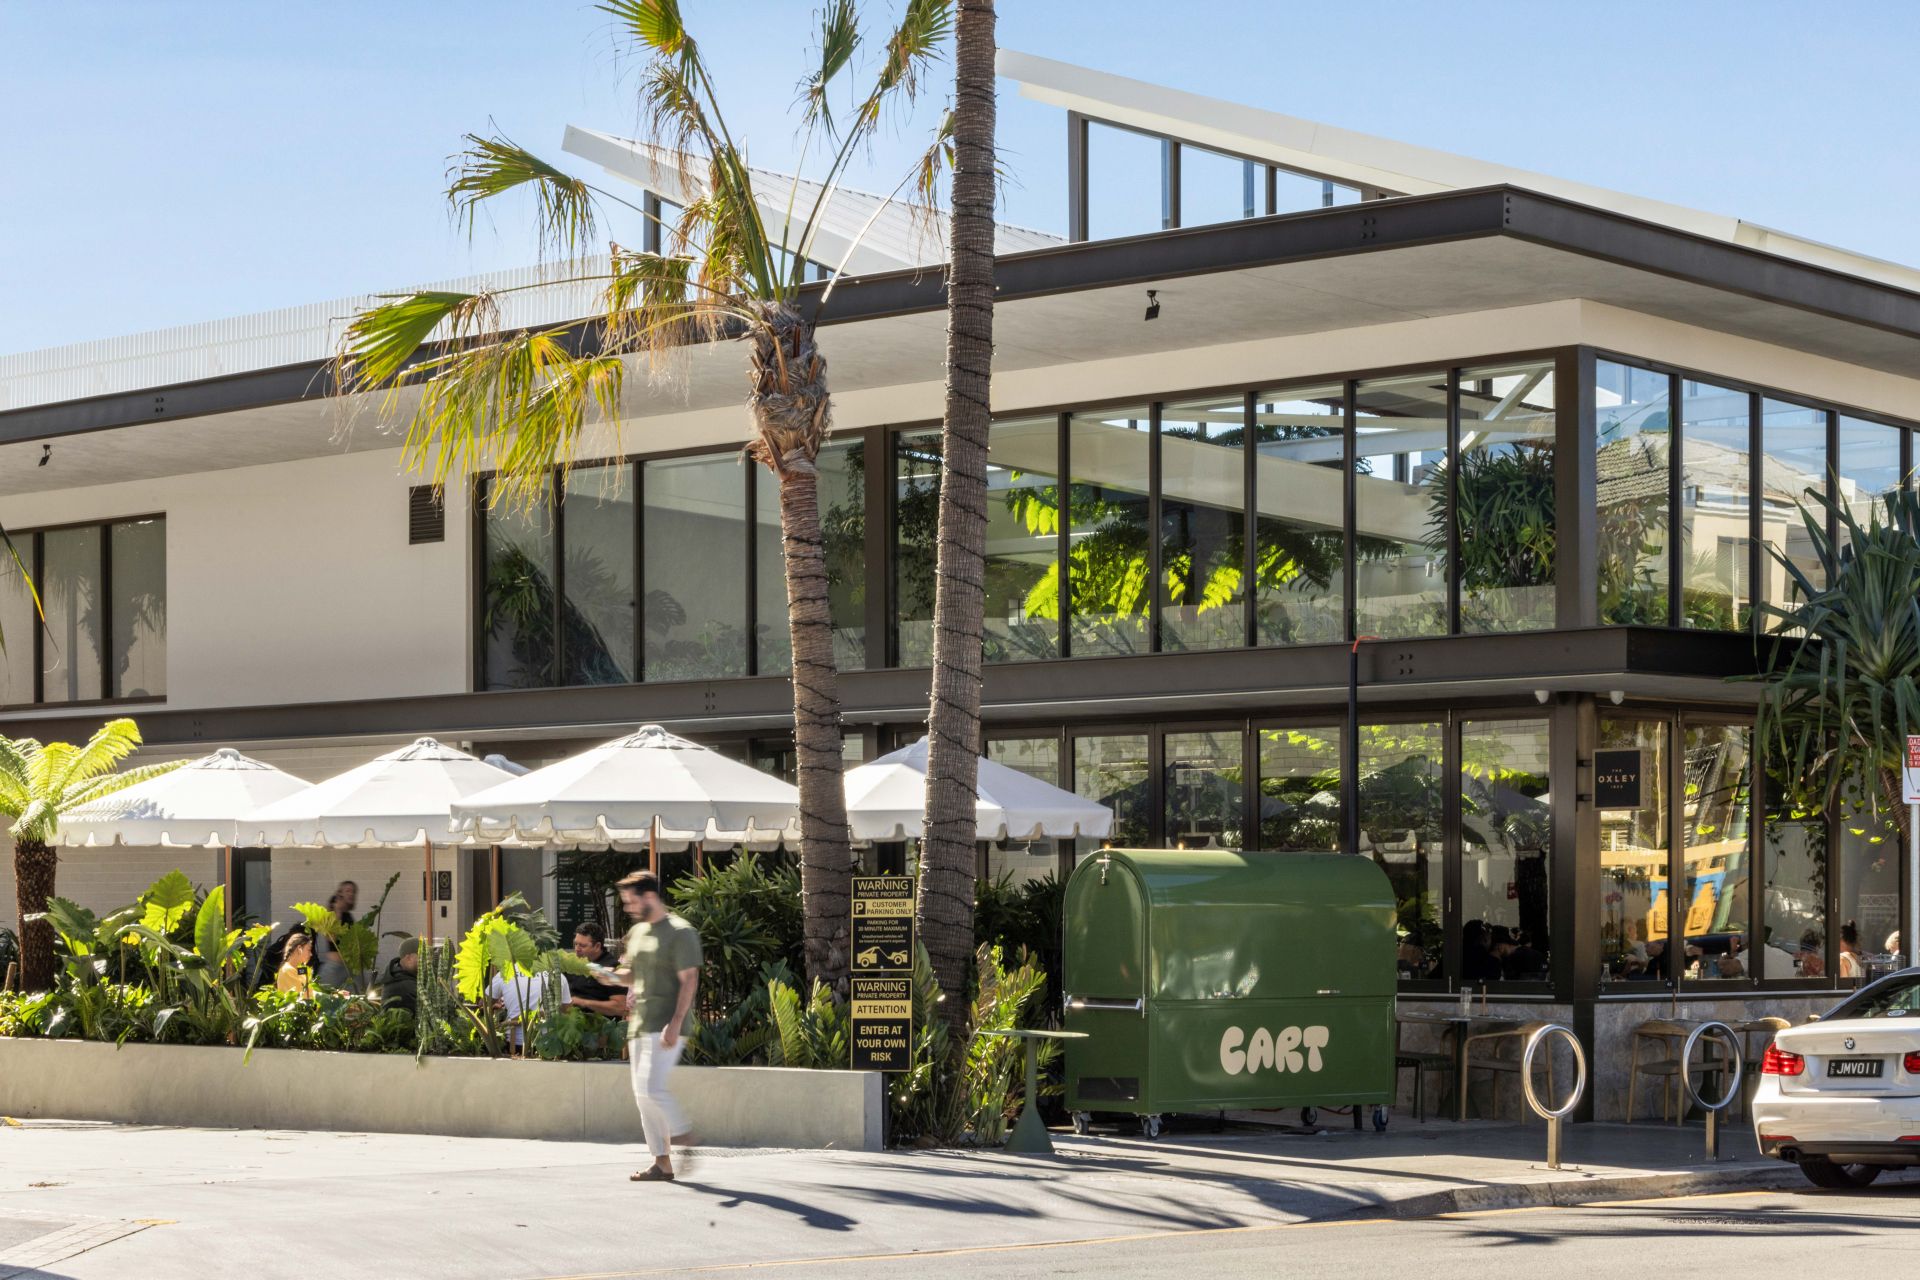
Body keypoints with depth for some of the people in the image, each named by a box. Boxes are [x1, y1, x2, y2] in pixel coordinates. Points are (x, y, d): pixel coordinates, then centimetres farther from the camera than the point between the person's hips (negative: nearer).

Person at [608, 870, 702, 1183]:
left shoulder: (680, 933, -8)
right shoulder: (636, 933, 17)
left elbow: (689, 981, -13)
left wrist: (675, 1024, -22)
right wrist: (612, 976, 4)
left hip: (665, 1026, -9)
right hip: (640, 1025, 9)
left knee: (651, 1087, -19)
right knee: (642, 1093, 5)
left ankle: (681, 1136, 0)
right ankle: (662, 1163, 9)